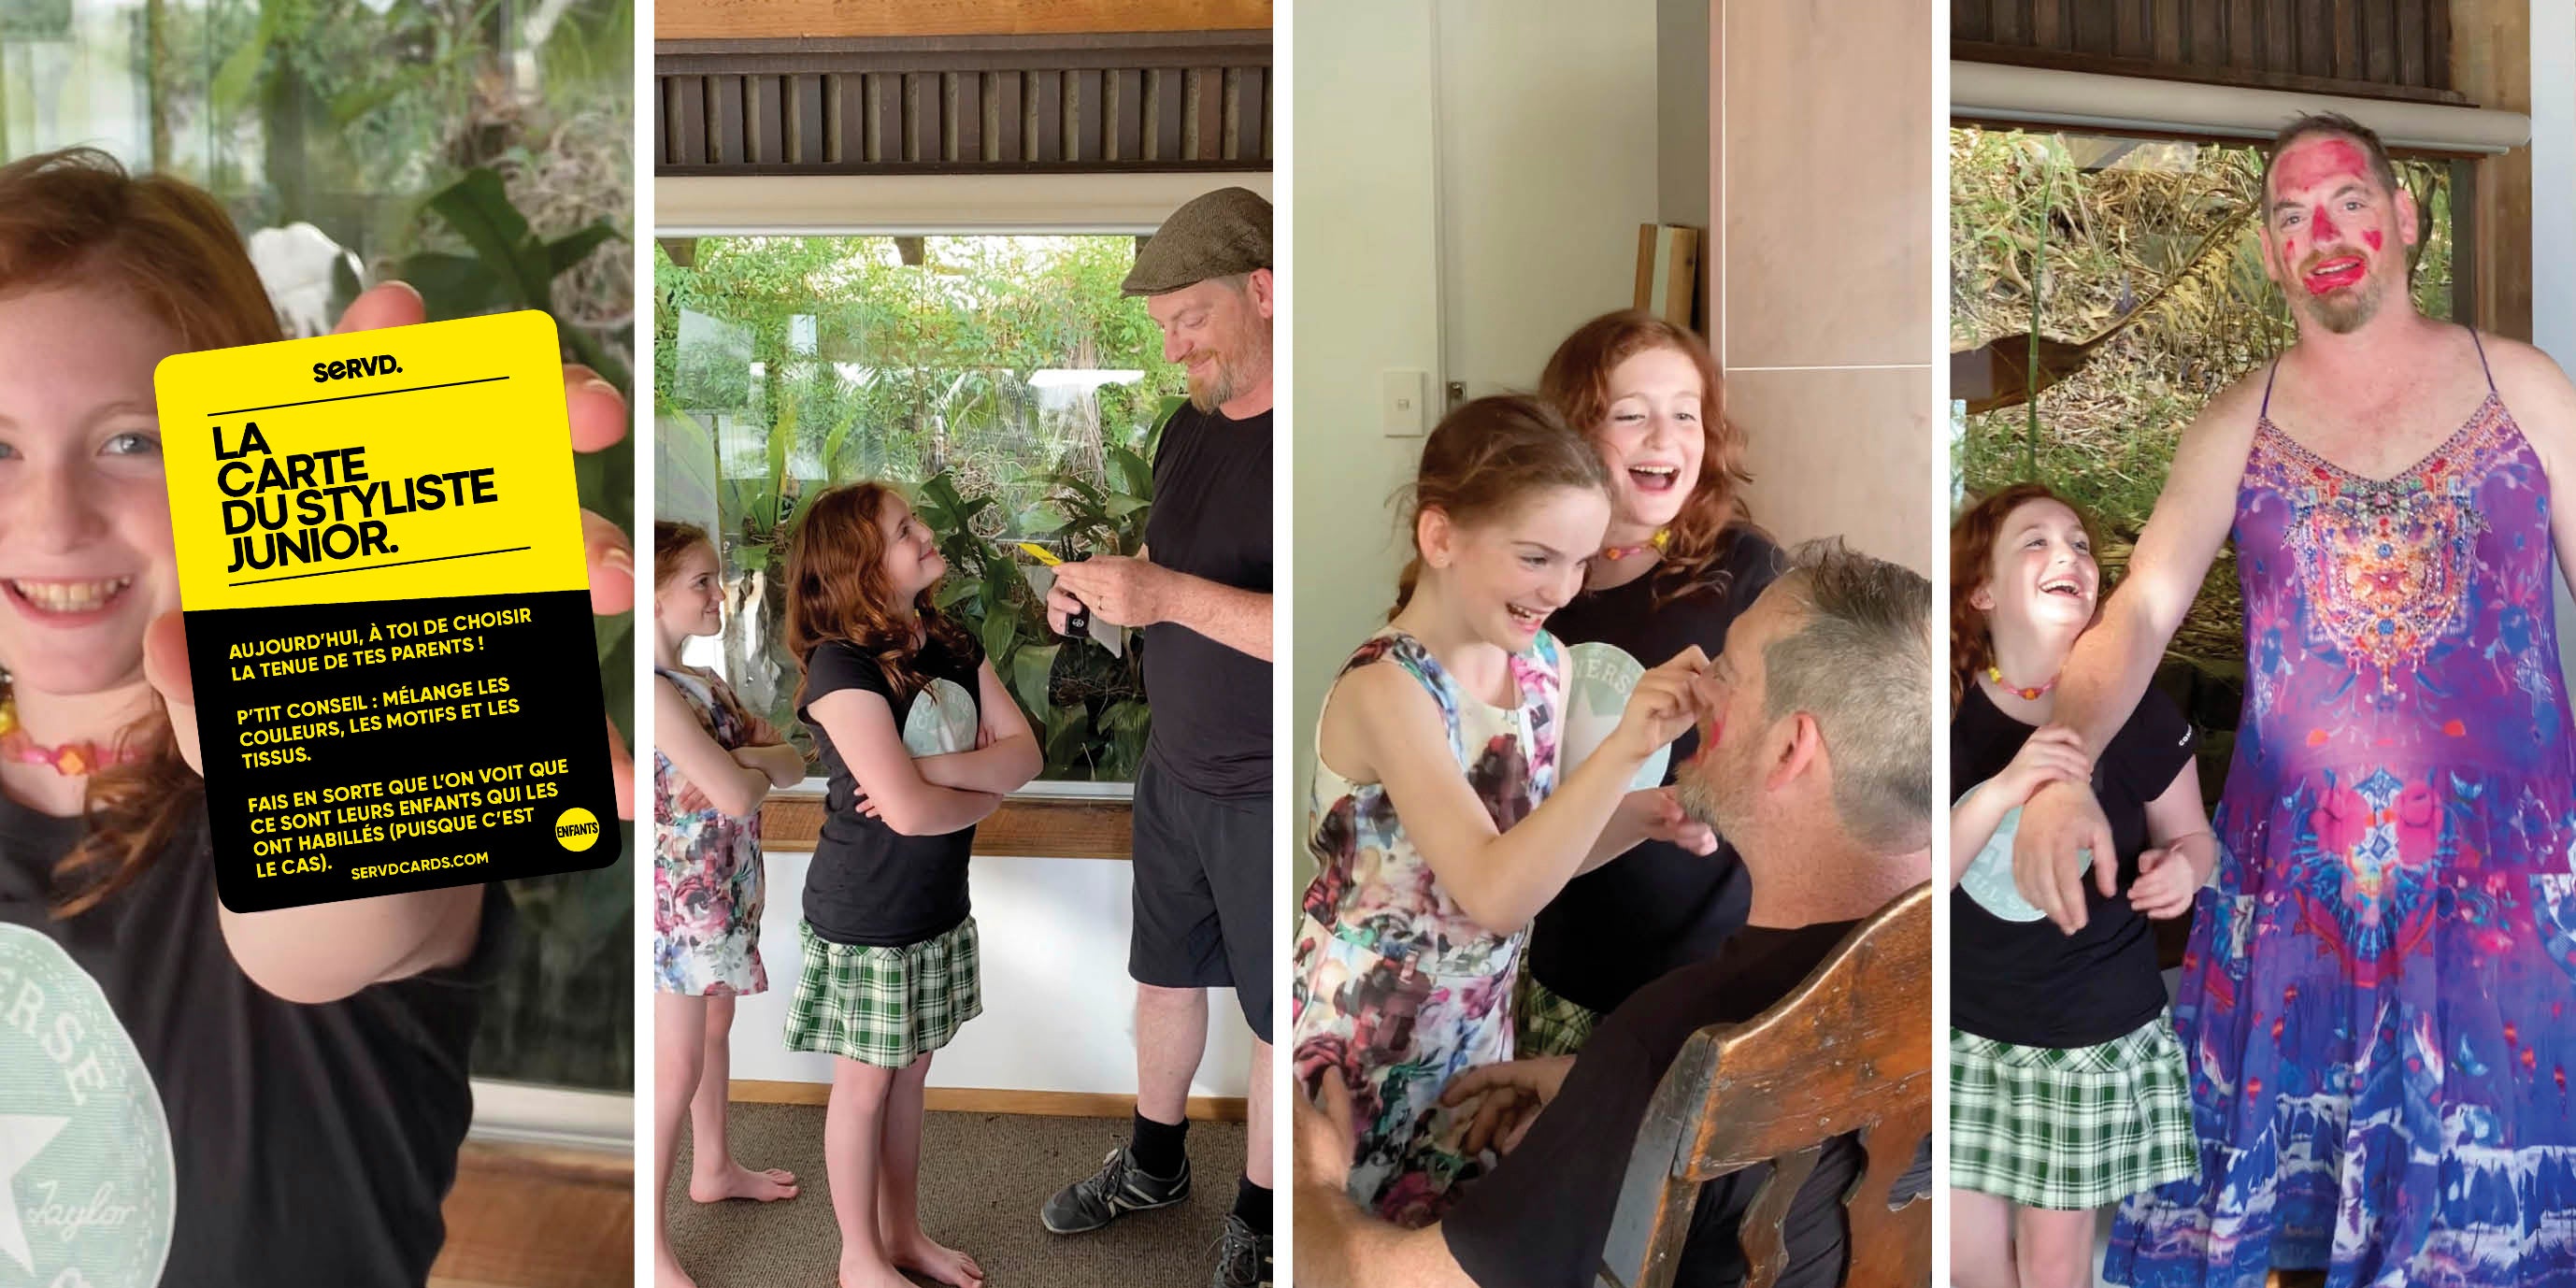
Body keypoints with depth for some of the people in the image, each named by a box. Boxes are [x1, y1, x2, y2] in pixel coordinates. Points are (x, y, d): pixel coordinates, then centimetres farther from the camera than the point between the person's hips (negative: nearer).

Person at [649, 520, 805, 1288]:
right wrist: (759, 771, -5)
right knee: (678, 1065, -1)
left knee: (717, 1030, 22)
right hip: (677, 895, -9)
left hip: (723, 888, 9)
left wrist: (749, 763, -16)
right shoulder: (657, 692, -22)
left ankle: (712, 1169, 41)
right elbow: (735, 796, -26)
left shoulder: (706, 684, 7)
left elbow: (795, 763, 3)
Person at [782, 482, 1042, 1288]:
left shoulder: (954, 646, 1)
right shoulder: (841, 666, -22)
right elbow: (910, 811, -29)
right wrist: (989, 786, -11)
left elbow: (1024, 752, -5)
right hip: (865, 919, -6)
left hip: (939, 905, 6)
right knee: (865, 1085, 11)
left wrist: (937, 769, -22)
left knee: (910, 1076, 20)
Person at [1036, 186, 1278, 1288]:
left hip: (1270, 799, -7)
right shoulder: (1188, 427, 5)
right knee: (1164, 977, 22)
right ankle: (1153, 1166, 45)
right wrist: (1099, 587, -4)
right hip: (1175, 773, 7)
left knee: (1273, 1015, 10)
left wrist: (1168, 595, -32)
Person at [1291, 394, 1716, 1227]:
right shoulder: (1385, 690, -25)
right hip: (1366, 1056, -7)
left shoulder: (1542, 661, -3)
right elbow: (1494, 894, -34)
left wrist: (1643, 815, -9)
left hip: (1481, 1031, 7)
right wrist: (1623, 750, -42)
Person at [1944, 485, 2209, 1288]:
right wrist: (2005, 788, -35)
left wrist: (2181, 869, -18)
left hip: (2096, 1031, 0)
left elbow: (2192, 835, 6)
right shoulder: (1950, 712, -12)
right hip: (1963, 1026, 0)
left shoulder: (2136, 714, -10)